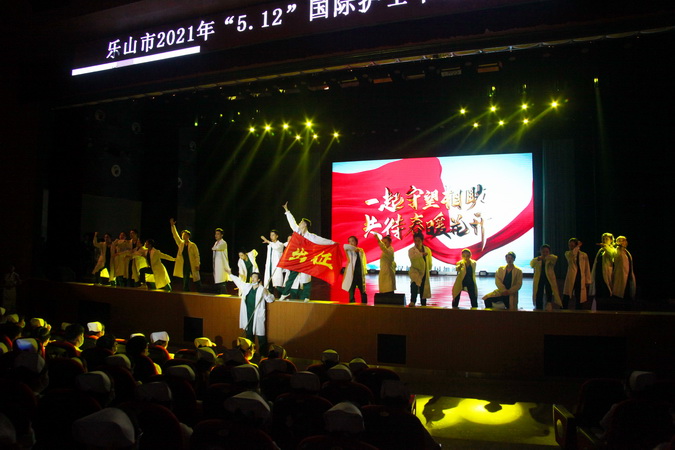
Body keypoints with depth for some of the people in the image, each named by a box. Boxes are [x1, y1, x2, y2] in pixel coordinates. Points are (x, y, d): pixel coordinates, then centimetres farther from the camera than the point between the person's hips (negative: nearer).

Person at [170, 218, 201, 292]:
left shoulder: (193, 245, -4)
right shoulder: (180, 244, 8)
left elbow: (197, 255, -5)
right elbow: (175, 235, 5)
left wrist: (197, 265, -10)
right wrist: (172, 226, -3)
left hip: (192, 265, -4)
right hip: (184, 266, 4)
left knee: (196, 281, 1)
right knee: (185, 282, 5)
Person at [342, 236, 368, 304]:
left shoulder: (361, 250, 11)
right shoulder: (349, 250, 3)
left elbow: (364, 261, 14)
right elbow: (345, 246, -20)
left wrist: (365, 271, 5)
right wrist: (355, 248, -13)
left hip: (360, 275, 3)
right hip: (352, 274, -3)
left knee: (363, 292, 10)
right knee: (351, 293, -3)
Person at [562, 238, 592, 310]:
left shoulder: (584, 255, 9)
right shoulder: (567, 253, 7)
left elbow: (587, 269, 8)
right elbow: (572, 254, -18)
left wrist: (588, 281, 2)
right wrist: (578, 246, -6)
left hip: (581, 279, 1)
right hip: (571, 278, -1)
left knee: (579, 298, 5)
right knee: (565, 298, -8)